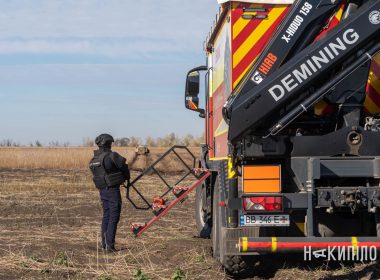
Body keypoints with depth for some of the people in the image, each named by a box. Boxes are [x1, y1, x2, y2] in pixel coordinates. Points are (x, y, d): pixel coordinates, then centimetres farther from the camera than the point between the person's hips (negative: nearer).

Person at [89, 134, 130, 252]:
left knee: (106, 215, 17)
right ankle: (109, 245, -8)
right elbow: (123, 166, -9)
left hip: (102, 190, 7)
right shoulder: (112, 156, -15)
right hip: (113, 189, -7)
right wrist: (127, 178, 13)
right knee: (114, 217, -4)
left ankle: (104, 243, 22)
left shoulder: (93, 159, 7)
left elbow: (98, 174, 11)